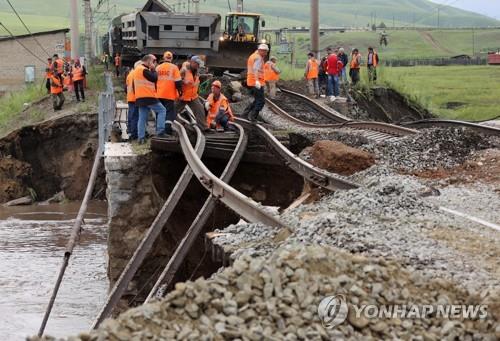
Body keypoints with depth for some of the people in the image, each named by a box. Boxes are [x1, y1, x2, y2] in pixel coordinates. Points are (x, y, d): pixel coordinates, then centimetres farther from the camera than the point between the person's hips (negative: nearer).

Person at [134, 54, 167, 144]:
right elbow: (154, 78, -15)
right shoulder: (144, 70, -12)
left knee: (142, 117, 8)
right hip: (149, 97, -9)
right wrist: (153, 69, -2)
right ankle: (160, 131, -11)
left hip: (139, 98, 9)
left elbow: (134, 85, 22)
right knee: (162, 110, -1)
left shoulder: (136, 70, 19)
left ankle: (141, 138, 5)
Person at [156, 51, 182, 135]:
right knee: (170, 111, -1)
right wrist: (180, 91, 1)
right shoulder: (174, 67, -5)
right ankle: (167, 128, -18)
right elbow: (178, 81, -9)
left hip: (159, 94, 4)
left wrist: (155, 90, 26)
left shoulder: (158, 67, 7)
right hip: (169, 95, -4)